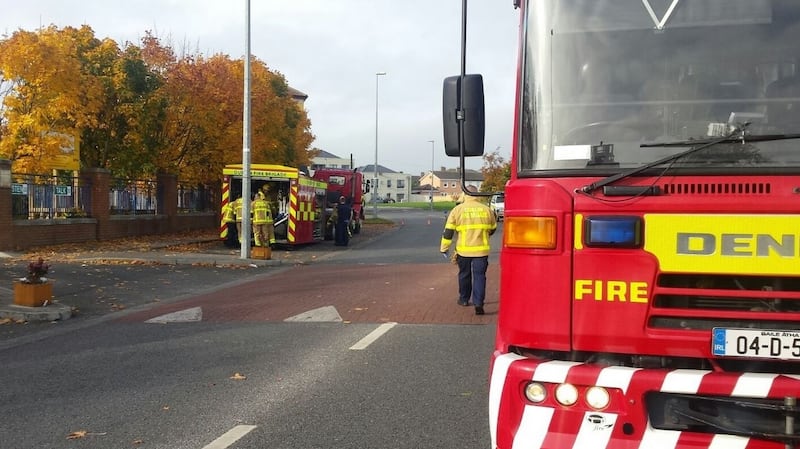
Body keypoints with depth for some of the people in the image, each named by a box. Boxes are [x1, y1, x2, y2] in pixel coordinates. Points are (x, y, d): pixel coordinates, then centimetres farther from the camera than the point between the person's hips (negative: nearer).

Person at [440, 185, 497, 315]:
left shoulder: (458, 210, -2)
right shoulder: (486, 209, 3)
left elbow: (448, 231, -3)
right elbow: (492, 228, 17)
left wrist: (444, 248, 5)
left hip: (464, 250, 0)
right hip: (481, 250, 0)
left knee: (464, 275, 17)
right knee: (479, 276, 2)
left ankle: (464, 299, 31)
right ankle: (478, 303, -9)